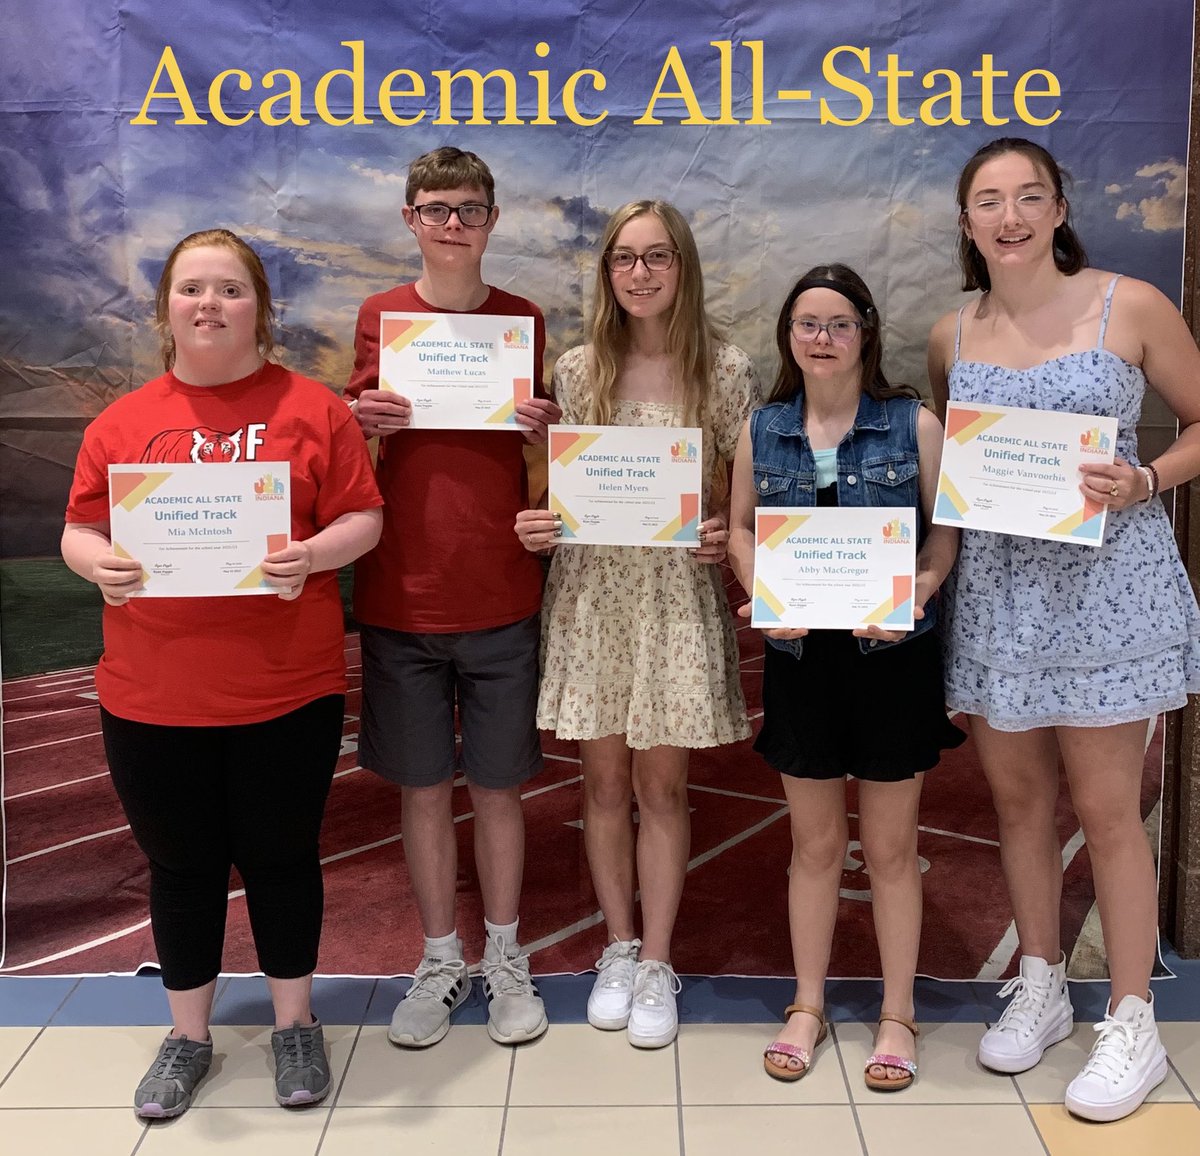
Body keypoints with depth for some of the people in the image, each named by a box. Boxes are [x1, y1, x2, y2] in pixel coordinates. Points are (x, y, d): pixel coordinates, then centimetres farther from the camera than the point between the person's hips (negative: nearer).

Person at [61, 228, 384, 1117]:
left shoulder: (312, 408, 0)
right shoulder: (123, 421, 5)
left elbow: (364, 517, -1)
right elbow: (79, 532, 6)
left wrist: (315, 555, -20)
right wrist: (100, 563, -16)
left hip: (287, 687, -1)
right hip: (153, 694, 2)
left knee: (281, 855, 13)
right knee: (181, 864, 14)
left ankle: (295, 1024, 33)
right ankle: (188, 1037, 34)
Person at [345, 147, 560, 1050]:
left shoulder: (525, 321, 4)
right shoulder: (380, 317, 4)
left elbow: (551, 456, 10)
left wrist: (546, 429, -13)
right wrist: (364, 421, -13)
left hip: (501, 598, 0)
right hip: (399, 597, 1)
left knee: (497, 785, 9)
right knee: (422, 787, 9)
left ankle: (506, 960, 26)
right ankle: (441, 963, 26)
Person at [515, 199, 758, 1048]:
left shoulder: (727, 370, -2)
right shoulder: (578, 370, 3)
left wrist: (729, 532, -18)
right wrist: (532, 524, -12)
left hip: (679, 591, -2)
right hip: (592, 589, 2)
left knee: (662, 785, 6)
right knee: (605, 782, 10)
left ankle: (656, 964, 21)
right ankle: (619, 948, 28)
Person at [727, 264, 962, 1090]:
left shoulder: (913, 424, -3)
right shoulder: (763, 430, 5)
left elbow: (946, 529, -2)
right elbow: (741, 527, 10)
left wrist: (916, 595, -20)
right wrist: (762, 597, -8)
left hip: (893, 653, -2)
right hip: (800, 652, 2)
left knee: (890, 847, 9)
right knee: (816, 844, 14)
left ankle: (898, 1015, 26)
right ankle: (808, 1006, 30)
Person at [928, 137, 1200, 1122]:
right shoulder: (951, 338, 6)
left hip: (1107, 585, -4)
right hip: (996, 590, 4)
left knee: (1105, 808, 1)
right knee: (1017, 796, 12)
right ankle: (1042, 987, 32)